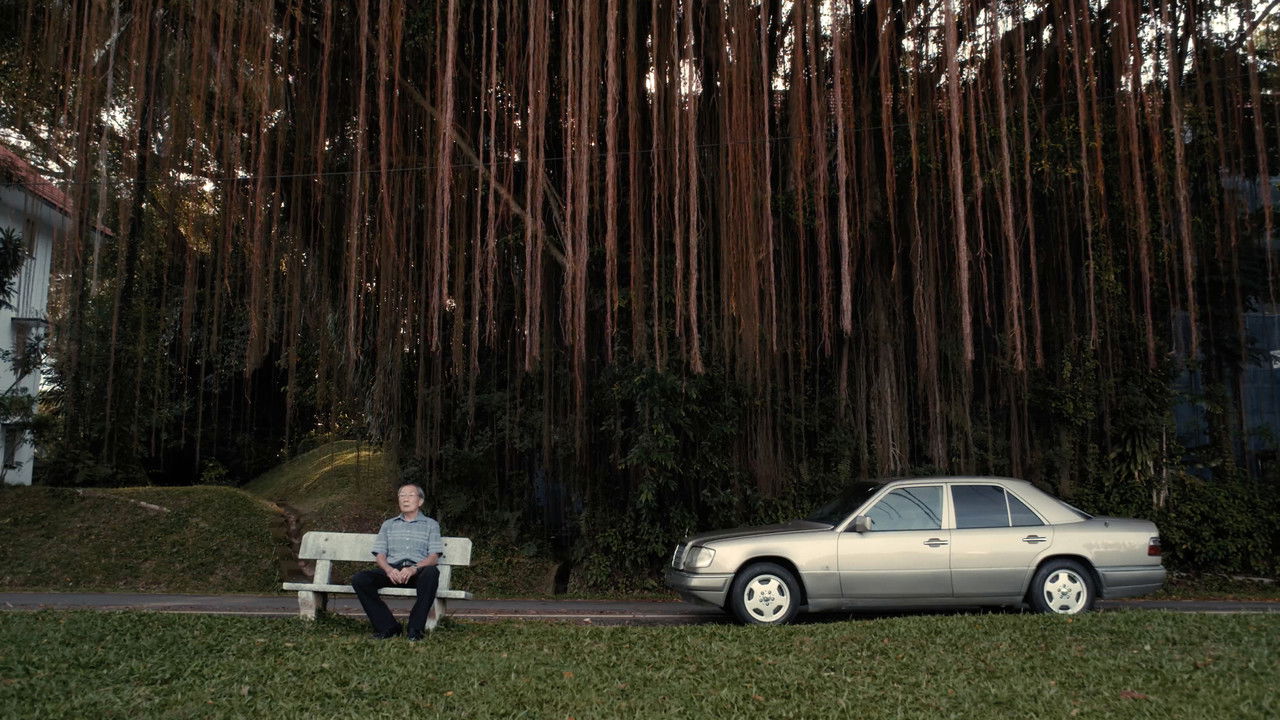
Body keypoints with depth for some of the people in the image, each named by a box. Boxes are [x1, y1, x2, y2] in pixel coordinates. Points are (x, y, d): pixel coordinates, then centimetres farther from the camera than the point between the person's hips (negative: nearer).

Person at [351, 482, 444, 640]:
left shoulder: (431, 524, 18)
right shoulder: (388, 525, 26)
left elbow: (434, 556, 5)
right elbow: (380, 555, 14)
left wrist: (414, 568, -16)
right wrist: (389, 570, -10)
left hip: (418, 570, -2)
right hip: (392, 569, 3)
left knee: (431, 572, -39)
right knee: (359, 579, -25)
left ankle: (415, 628, -29)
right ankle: (388, 627, -20)